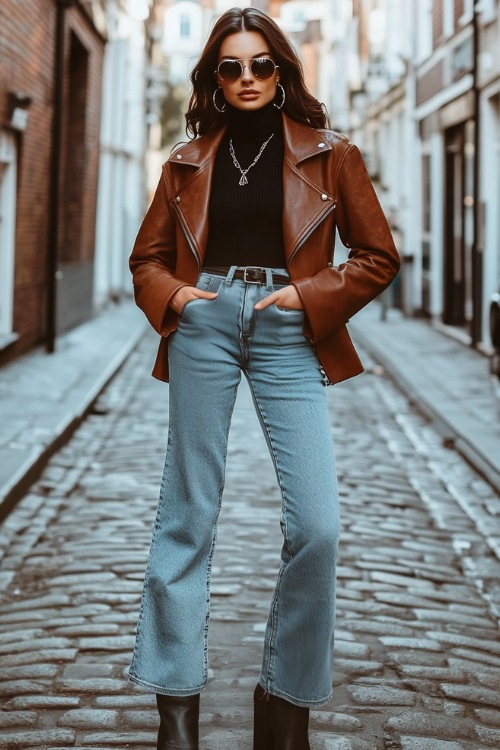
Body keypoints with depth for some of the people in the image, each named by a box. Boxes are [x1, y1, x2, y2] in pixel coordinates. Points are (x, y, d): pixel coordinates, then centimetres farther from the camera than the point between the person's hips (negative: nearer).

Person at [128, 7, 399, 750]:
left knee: (317, 525, -10)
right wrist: (174, 296, -5)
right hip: (204, 327, 1)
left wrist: (310, 295, -7)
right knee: (188, 514, 3)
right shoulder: (188, 160, 12)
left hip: (290, 333, -1)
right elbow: (147, 258, 16)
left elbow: (378, 256, 6)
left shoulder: (329, 154, 8)